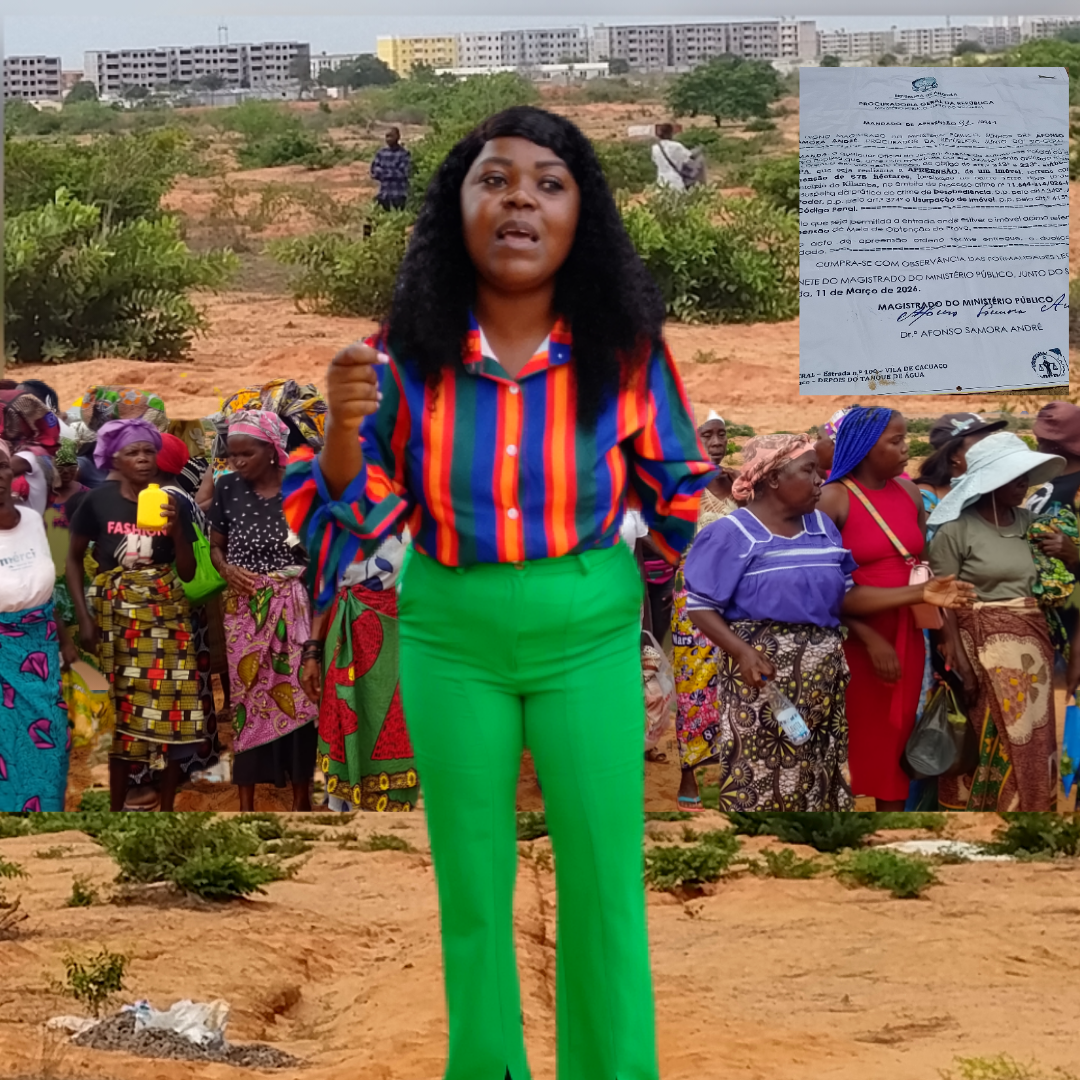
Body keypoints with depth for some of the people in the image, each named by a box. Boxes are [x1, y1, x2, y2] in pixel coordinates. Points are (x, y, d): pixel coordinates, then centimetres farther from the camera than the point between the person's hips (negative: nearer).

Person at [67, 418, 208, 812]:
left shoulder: (174, 504, 2)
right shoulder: (97, 501, -3)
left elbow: (188, 573, 3)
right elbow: (73, 560, 5)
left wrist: (176, 530, -14)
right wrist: (84, 618, -3)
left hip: (165, 616, 1)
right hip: (114, 616, -1)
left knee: (170, 707, -3)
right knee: (118, 711, -1)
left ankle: (167, 809, 6)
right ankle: (116, 808, 7)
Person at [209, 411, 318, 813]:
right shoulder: (228, 488, 3)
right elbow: (215, 545, 12)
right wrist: (227, 569, -10)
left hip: (292, 609, -2)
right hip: (244, 610, 2)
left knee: (295, 698, -1)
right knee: (247, 698, 5)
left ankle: (301, 796, 10)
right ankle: (247, 802, 11)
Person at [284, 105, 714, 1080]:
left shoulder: (623, 351, -11)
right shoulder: (408, 355, -9)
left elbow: (678, 490, 5)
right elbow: (353, 517, -5)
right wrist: (345, 426, -22)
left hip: (589, 634, -1)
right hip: (450, 637, 1)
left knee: (604, 883, 3)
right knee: (471, 885, 12)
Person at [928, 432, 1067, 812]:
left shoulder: (1029, 522, 10)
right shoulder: (956, 530, -8)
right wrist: (960, 661, -15)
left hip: (1032, 647, 6)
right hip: (984, 648, -6)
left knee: (1030, 744, 8)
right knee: (990, 745, -3)